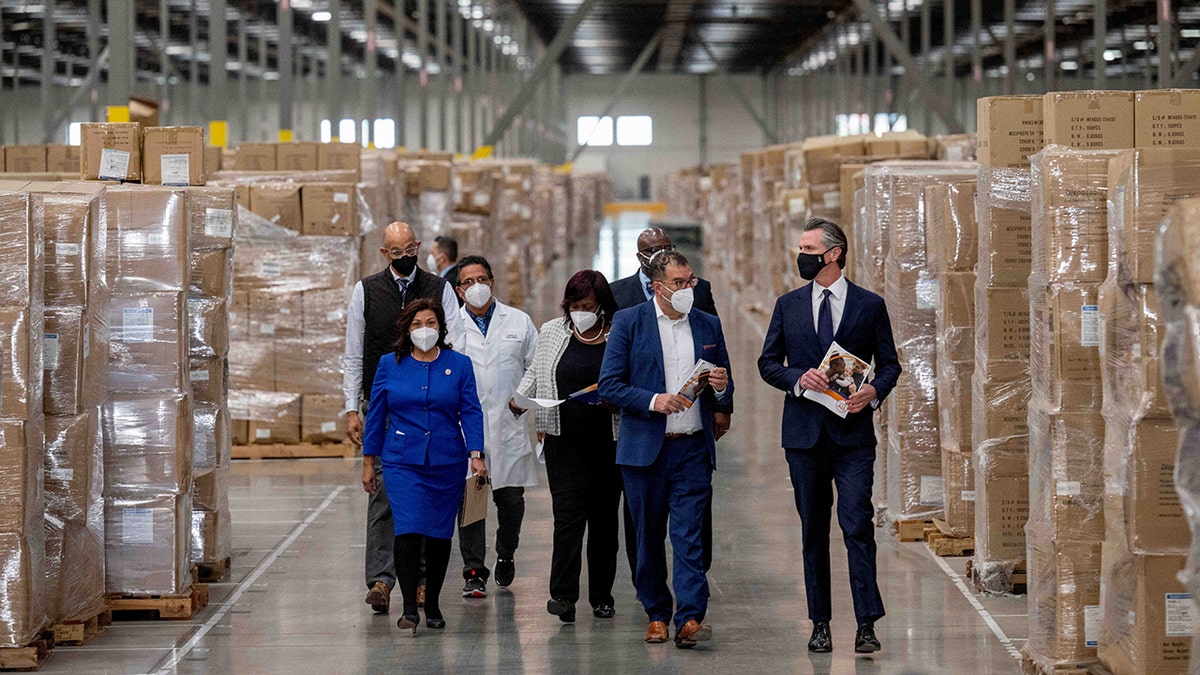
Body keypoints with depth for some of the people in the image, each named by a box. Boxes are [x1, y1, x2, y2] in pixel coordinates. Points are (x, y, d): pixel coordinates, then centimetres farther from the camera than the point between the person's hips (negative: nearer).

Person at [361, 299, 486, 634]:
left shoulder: (459, 365, 4)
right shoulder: (390, 365, 4)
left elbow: (471, 412, 1)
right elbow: (376, 415, 9)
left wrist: (476, 455, -11)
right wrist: (369, 462, 8)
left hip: (447, 464, 1)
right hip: (402, 463, -1)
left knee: (439, 536, 7)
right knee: (408, 531, -15)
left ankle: (433, 606, 22)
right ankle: (409, 609, -12)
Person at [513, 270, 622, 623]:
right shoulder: (552, 333, 7)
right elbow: (536, 373, 17)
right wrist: (521, 398, 1)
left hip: (608, 442, 0)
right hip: (565, 441, 0)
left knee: (605, 517, 8)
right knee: (568, 513, -11)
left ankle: (601, 596, 17)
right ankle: (563, 594, -15)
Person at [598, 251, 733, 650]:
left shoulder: (708, 325, 10)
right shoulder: (629, 322, 0)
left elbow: (724, 393, 18)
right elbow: (609, 386, -4)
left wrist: (722, 388, -6)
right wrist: (653, 401, -18)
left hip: (693, 449, 1)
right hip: (645, 448, -1)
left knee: (689, 536, -9)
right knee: (649, 538, 7)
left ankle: (690, 619, -14)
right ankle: (657, 615, 20)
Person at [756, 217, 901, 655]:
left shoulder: (870, 306, 4)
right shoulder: (788, 305, 10)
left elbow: (889, 363, 8)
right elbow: (768, 363, 10)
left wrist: (874, 391, -13)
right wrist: (798, 378, -10)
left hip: (852, 432, -3)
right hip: (805, 432, 3)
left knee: (858, 525, -11)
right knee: (813, 531, 7)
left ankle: (866, 625, -10)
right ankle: (820, 623, 15)